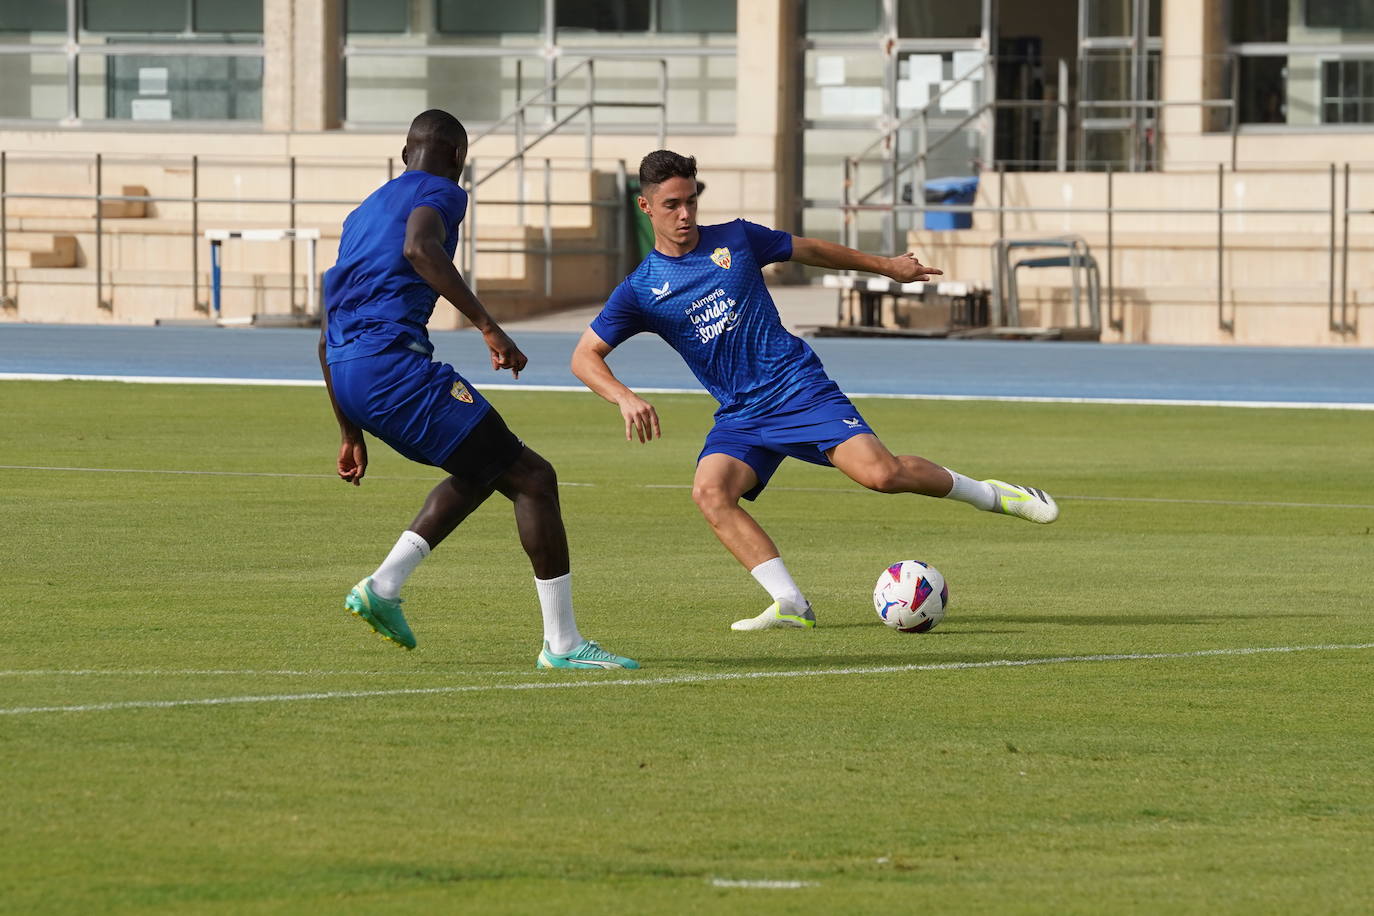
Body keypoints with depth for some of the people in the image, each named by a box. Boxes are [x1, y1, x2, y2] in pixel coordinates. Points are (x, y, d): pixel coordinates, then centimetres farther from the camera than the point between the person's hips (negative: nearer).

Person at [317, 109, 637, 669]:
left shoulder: (362, 214, 30)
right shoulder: (438, 193, 5)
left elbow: (328, 338, 30)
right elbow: (419, 248, -22)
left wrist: (351, 434, 33)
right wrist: (487, 325, -25)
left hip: (344, 371, 9)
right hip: (393, 362, -9)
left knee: (483, 470, 26)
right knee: (531, 478, -3)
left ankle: (383, 586, 14)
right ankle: (562, 643, -6)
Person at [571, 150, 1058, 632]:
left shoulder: (735, 239, 2)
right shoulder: (639, 291, 0)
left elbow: (810, 250, 18)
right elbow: (585, 357, -3)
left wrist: (886, 265, 28)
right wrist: (626, 399, -23)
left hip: (798, 388, -1)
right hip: (740, 418, 1)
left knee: (881, 472, -19)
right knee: (710, 490, -28)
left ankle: (988, 494, 6)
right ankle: (790, 604, -24)